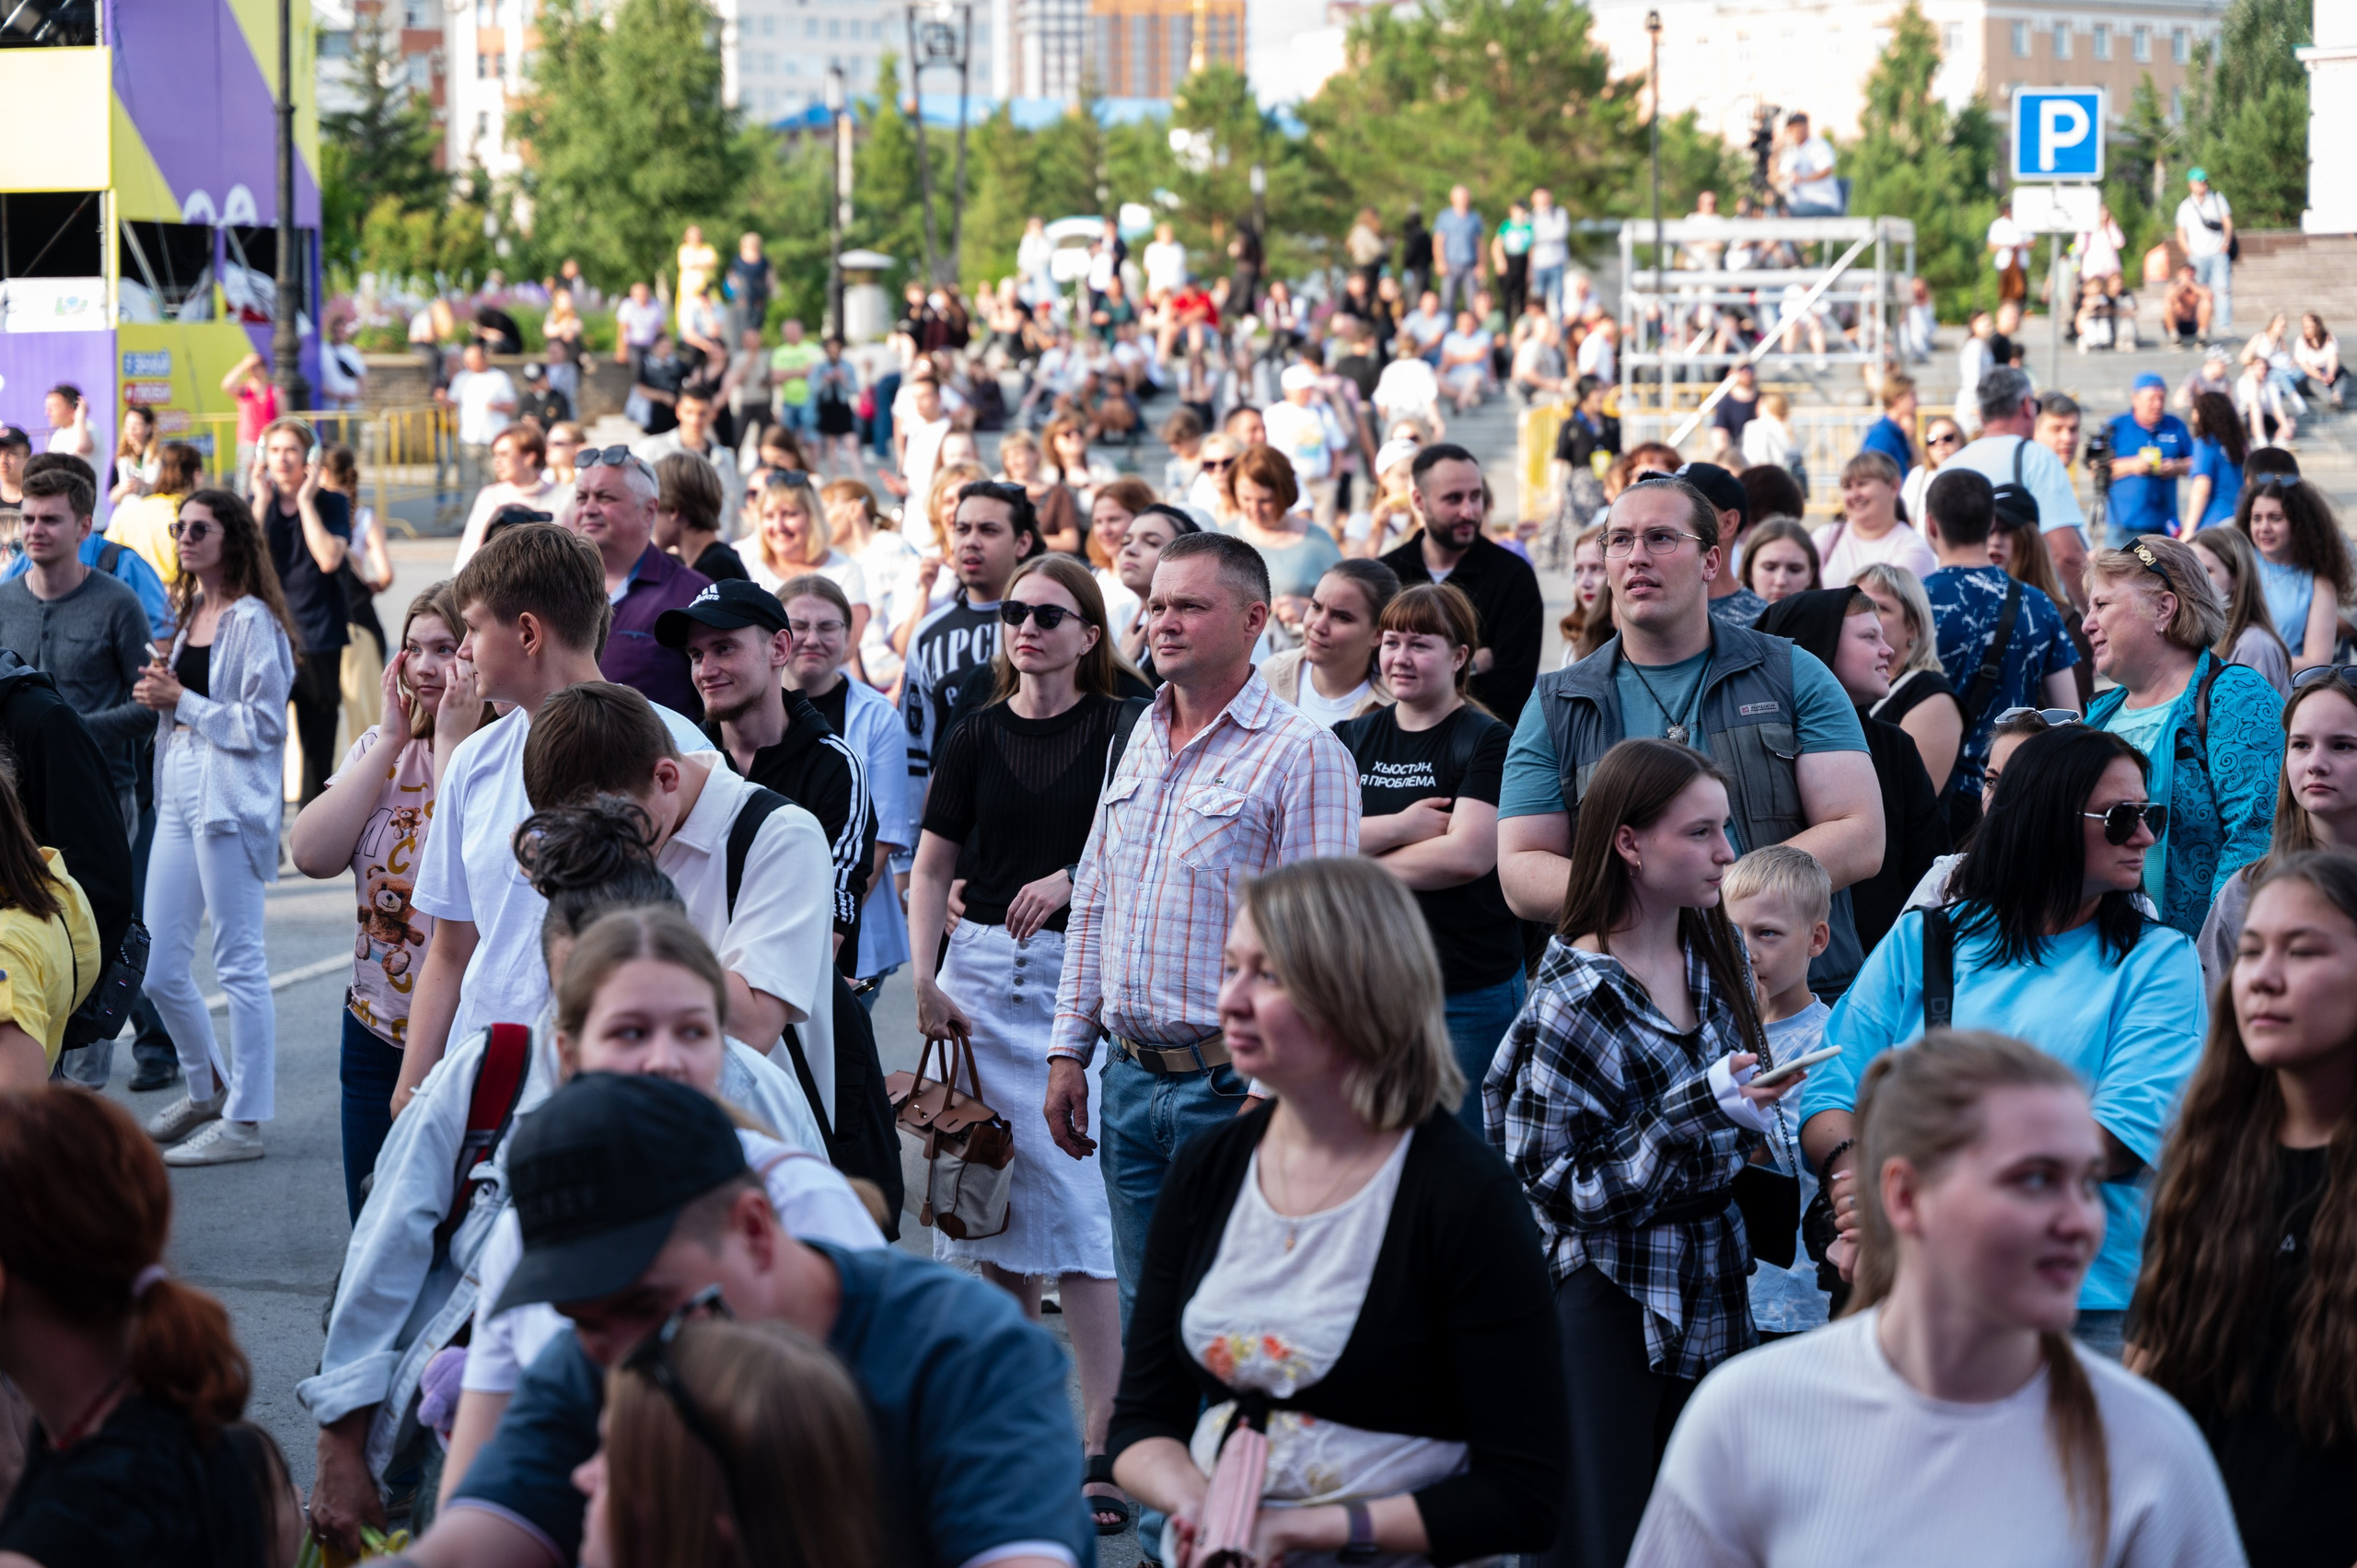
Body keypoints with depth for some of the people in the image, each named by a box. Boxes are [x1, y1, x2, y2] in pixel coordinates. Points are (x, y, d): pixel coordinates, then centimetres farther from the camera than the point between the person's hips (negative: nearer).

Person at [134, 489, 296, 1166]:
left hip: (231, 798, -8)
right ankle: (208, 1087, 29)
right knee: (159, 967, 9)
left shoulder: (254, 621, -8)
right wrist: (161, 695, 6)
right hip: (178, 792, 8)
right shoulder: (190, 613, 16)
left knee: (239, 963, -2)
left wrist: (182, 701, -11)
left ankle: (245, 1120, 4)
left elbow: (262, 723, -13)